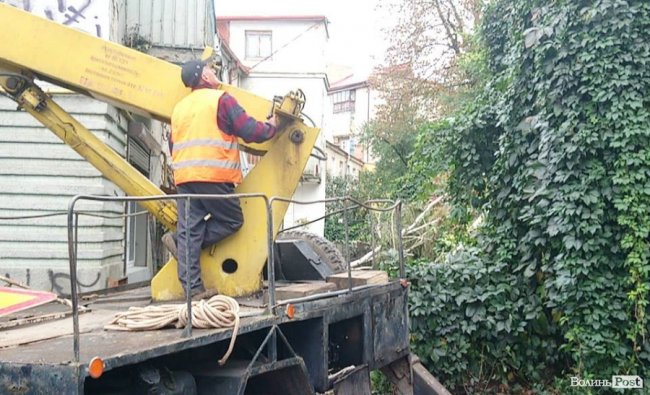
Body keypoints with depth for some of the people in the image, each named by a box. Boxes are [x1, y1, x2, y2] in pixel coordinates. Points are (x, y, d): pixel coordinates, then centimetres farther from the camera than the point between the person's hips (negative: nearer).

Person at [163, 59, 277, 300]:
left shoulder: (180, 107, 21)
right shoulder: (222, 100, -1)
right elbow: (250, 132, -5)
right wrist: (270, 127, 14)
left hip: (183, 176, 7)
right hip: (213, 176, -7)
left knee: (190, 229, 5)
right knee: (232, 220, 7)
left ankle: (193, 289, 1)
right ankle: (179, 240, -2)